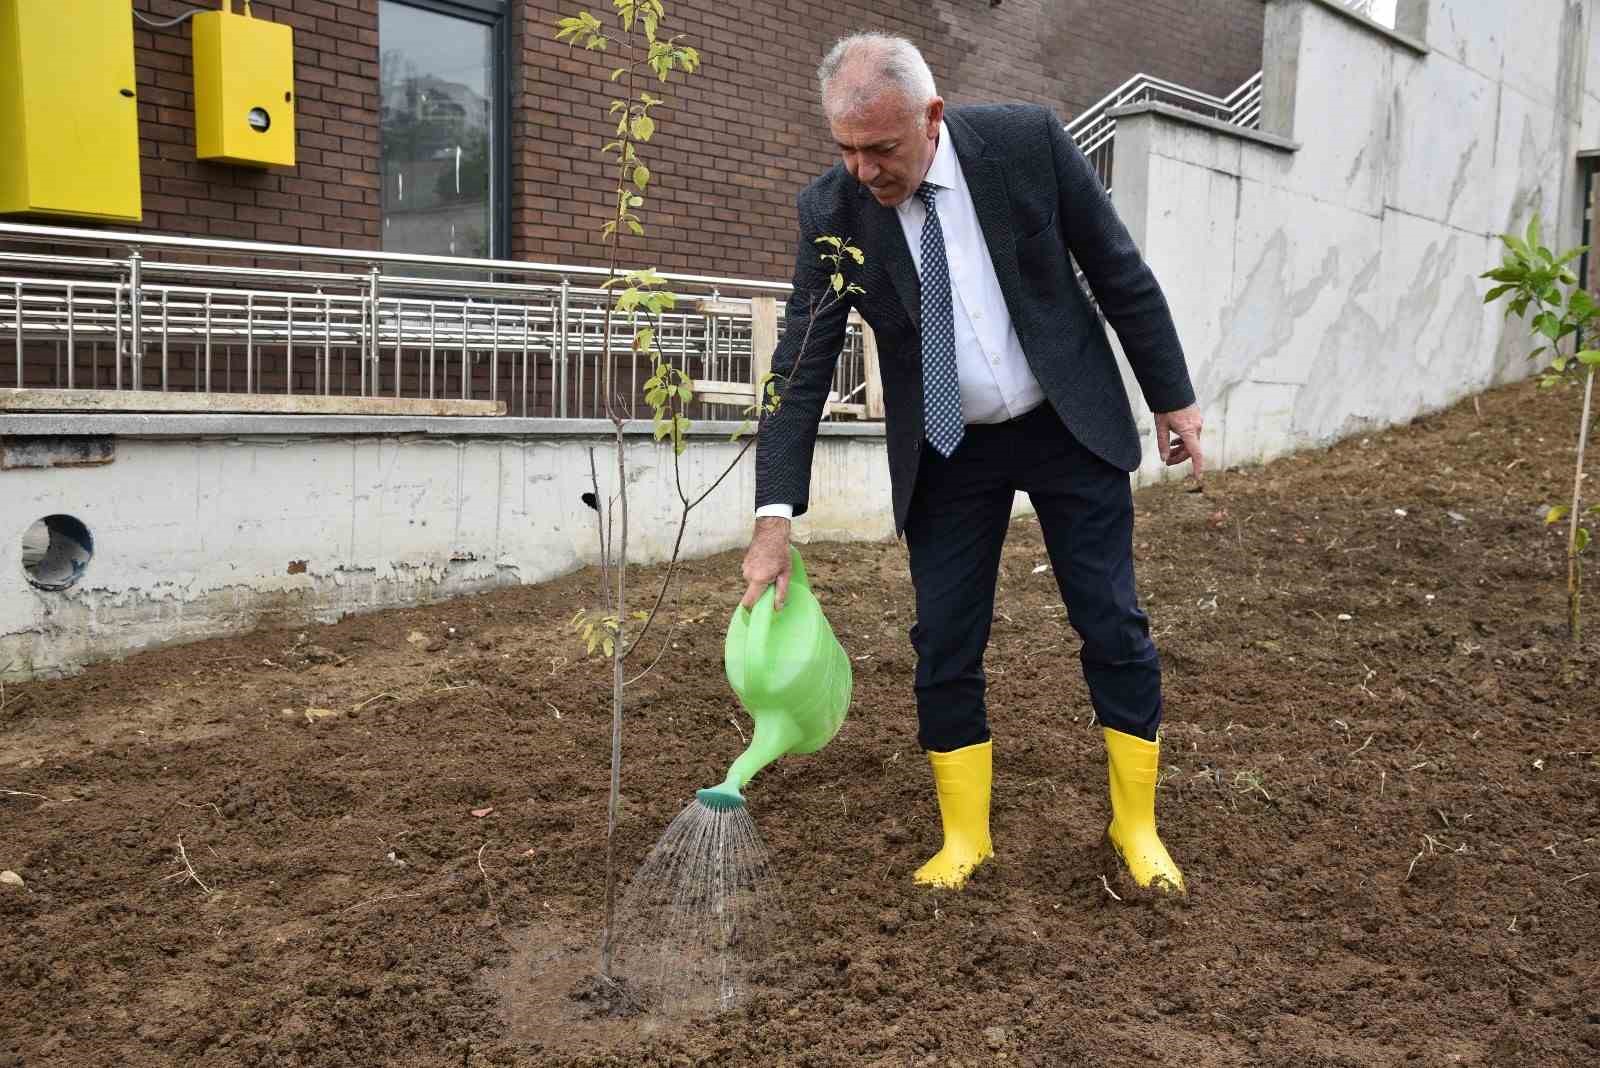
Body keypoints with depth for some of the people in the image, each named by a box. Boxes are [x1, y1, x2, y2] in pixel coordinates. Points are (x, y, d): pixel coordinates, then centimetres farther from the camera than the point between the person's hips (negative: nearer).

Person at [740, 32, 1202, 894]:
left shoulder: (1027, 141, -16)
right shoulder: (831, 210, -13)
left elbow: (1120, 272, -5)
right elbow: (802, 366, -13)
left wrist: (1171, 397, -1)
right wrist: (775, 519, -19)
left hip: (1070, 426, -1)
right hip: (946, 454, 1)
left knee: (1113, 628, 4)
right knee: (943, 645, 2)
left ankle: (1136, 825, 22)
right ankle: (964, 837, 20)